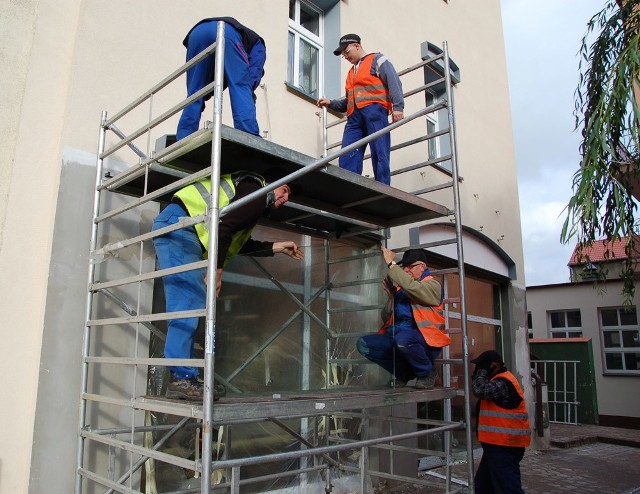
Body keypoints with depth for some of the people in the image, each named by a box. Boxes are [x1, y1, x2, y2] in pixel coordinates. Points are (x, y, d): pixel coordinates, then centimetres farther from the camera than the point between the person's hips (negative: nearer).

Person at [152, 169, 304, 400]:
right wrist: (217, 270, -17)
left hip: (171, 226, 10)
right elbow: (223, 227, -20)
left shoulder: (246, 187, 26)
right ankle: (182, 378, -14)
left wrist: (277, 247, 32)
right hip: (178, 223, -10)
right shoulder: (256, 192, -5)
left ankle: (181, 379, 4)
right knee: (190, 300, -14)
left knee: (185, 303, 4)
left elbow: (239, 244, 28)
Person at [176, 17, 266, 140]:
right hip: (227, 32, -5)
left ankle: (183, 141, 2)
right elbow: (253, 74, 12)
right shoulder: (258, 44, 35)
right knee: (241, 88, -3)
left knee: (194, 92, 9)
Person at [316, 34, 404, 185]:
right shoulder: (351, 72, 33)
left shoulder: (377, 60, 12)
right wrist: (330, 103, 18)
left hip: (374, 111, -6)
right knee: (346, 160, -10)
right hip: (354, 117, 7)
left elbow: (394, 82, -2)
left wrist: (397, 107, -16)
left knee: (379, 155, -13)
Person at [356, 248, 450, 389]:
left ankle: (427, 372, -7)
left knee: (402, 339, -39)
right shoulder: (400, 288, 17)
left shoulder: (432, 285, 1)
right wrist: (392, 296, 2)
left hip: (426, 341, -6)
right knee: (363, 344, -10)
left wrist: (391, 264, -16)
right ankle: (403, 372, 7)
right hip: (396, 336, 7)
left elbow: (412, 286, -24)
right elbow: (386, 318, 16)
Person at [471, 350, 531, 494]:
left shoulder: (503, 383, -19)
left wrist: (481, 371, -17)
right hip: (498, 443, 11)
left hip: (505, 445, -11)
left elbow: (480, 390, -30)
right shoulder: (499, 380, 16)